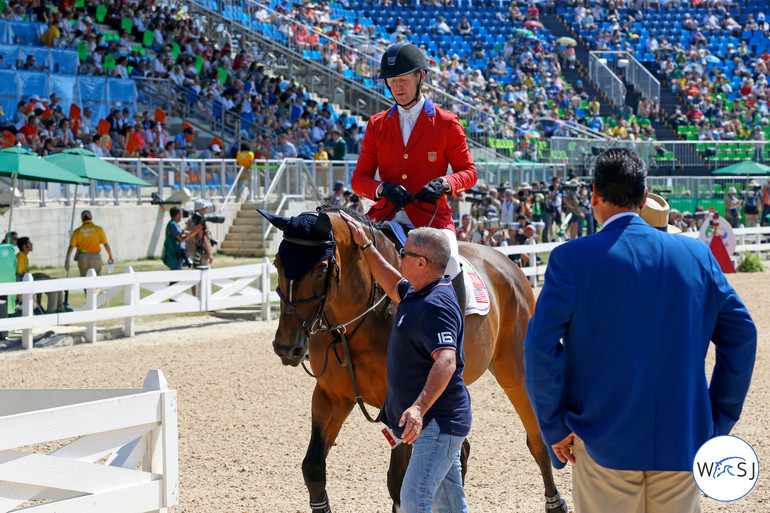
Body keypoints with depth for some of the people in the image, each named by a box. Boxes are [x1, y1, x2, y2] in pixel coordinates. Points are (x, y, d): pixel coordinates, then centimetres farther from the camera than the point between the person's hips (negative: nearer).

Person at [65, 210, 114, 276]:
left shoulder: (77, 231, 3)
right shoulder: (98, 229, -1)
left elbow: (71, 247, -3)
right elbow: (106, 244, -4)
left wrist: (66, 261, -1)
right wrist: (111, 257, 8)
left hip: (82, 258, 2)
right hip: (95, 257, -2)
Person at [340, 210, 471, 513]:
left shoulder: (436, 306, -22)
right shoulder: (419, 295, 10)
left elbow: (446, 361, -35)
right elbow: (394, 287, 33)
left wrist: (419, 408, -46)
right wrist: (365, 246, 29)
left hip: (438, 422, -11)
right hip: (434, 422, 11)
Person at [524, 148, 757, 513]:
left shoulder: (571, 258, -7)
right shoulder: (696, 254, 2)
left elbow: (540, 346, -14)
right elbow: (741, 335, 3)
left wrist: (554, 428, -4)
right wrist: (718, 423, 10)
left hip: (604, 445, -2)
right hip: (683, 442, 3)